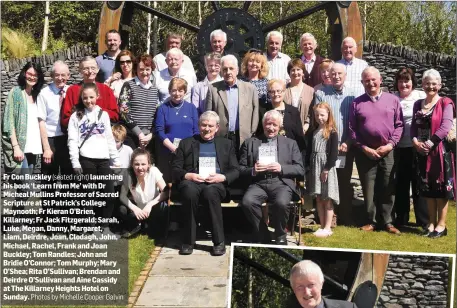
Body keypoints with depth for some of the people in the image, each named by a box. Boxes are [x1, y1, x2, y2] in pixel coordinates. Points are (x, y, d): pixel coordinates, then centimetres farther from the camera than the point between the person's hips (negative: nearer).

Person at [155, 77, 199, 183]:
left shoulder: (191, 108, 11)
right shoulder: (163, 108, 7)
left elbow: (196, 131, 6)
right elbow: (159, 131, -2)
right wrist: (173, 148, -13)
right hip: (167, 153, -1)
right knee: (167, 183, 0)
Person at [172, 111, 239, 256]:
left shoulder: (226, 144, 21)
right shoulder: (186, 143, 19)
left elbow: (235, 171, 13)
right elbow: (176, 169, 11)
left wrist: (222, 177, -9)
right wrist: (188, 175, -10)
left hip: (216, 183, 0)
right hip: (192, 182, 0)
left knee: (211, 191, -37)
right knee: (190, 190, -37)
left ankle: (219, 241, -27)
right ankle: (188, 241, -25)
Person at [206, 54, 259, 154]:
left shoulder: (250, 88, 7)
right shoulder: (213, 89, 7)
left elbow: (255, 112, 7)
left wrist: (252, 135, 2)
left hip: (243, 139, 0)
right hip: (220, 138, 0)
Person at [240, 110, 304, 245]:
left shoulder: (290, 143, 18)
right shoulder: (250, 143, 18)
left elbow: (300, 169, 9)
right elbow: (241, 169, 12)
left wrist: (281, 168, -8)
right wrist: (252, 171, -10)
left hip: (281, 183, -1)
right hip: (259, 183, 1)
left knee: (281, 203, -34)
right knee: (247, 201, -31)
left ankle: (280, 236, -5)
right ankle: (262, 236, -8)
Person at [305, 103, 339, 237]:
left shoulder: (332, 132, -6)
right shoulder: (313, 132, 11)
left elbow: (334, 153, -11)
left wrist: (327, 169, -15)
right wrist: (308, 166, 5)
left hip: (327, 167, -6)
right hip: (314, 167, 6)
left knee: (327, 199, -1)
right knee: (319, 199, 9)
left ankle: (327, 228, 5)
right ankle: (322, 226, 16)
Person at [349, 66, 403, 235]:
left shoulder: (393, 100, 6)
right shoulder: (357, 102, 5)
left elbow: (399, 125, 4)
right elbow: (352, 129, 3)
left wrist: (391, 144, -7)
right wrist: (364, 148, -6)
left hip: (388, 152, 0)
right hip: (365, 152, 0)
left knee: (387, 189, 4)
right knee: (368, 189, 5)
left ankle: (387, 222, 13)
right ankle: (371, 221, 15)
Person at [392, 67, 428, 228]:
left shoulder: (422, 96, -1)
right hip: (399, 147, 2)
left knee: (419, 182, 6)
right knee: (401, 183, 12)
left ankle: (424, 220, 16)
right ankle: (401, 218, 25)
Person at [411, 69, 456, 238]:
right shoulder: (418, 104, 11)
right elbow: (414, 126, 8)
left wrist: (430, 143, -18)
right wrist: (415, 141, -9)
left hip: (440, 151, -5)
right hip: (422, 152, 5)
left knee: (441, 187, 1)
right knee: (427, 188, 10)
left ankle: (441, 224, 11)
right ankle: (431, 222, 20)